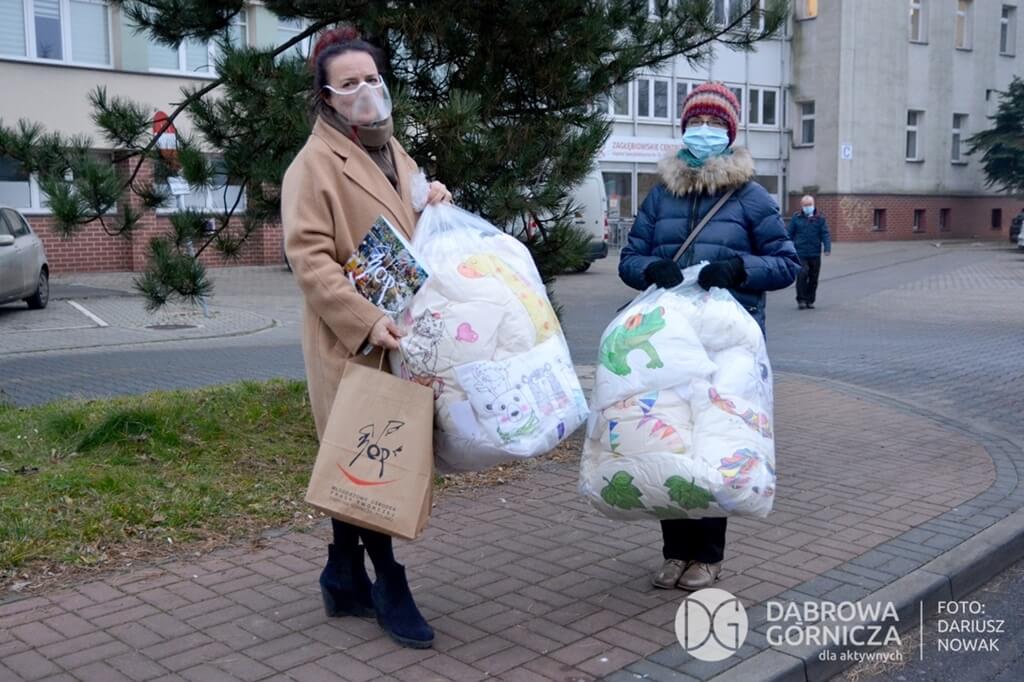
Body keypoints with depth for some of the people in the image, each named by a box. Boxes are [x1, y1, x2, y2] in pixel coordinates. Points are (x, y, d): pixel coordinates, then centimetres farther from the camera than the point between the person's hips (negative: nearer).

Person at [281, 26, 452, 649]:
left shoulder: (394, 152, 18)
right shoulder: (314, 164, -8)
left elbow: (418, 238, 30)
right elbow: (309, 257, -17)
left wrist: (436, 206, 8)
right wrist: (365, 319, -27)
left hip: (402, 337, 8)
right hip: (351, 343, -8)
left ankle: (345, 578, 25)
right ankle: (388, 585, 11)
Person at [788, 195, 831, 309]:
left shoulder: (820, 219, 7)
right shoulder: (796, 218, 6)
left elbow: (825, 234, 0)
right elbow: (790, 234, 8)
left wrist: (827, 248, -14)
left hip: (815, 254, 2)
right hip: (800, 254, -2)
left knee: (813, 278, 7)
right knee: (802, 274, -16)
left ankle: (810, 300, 19)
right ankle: (801, 300, -5)